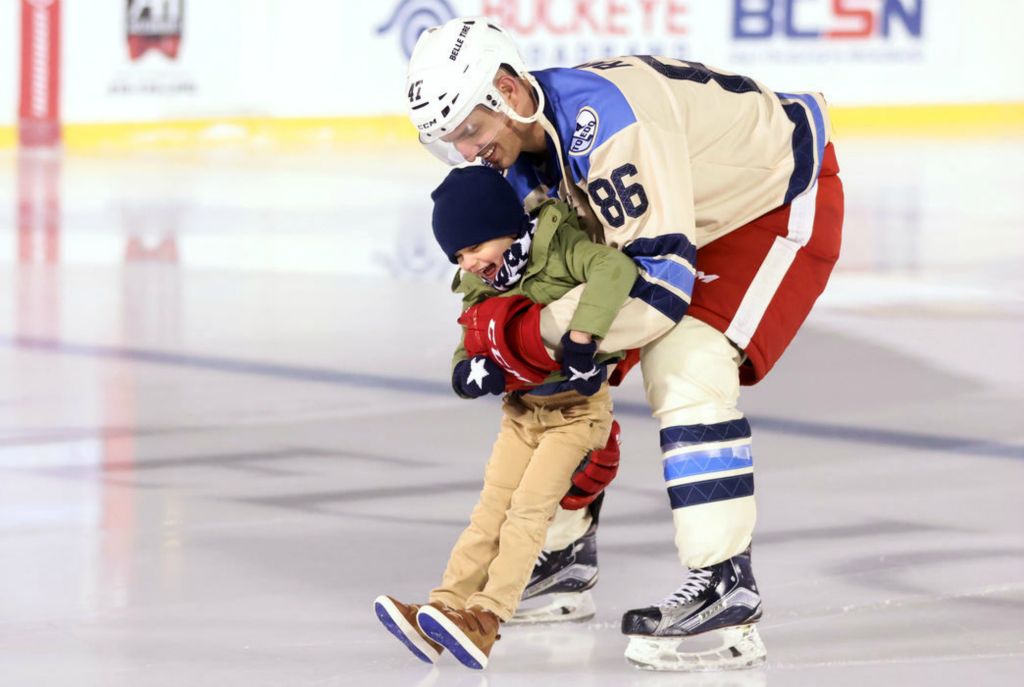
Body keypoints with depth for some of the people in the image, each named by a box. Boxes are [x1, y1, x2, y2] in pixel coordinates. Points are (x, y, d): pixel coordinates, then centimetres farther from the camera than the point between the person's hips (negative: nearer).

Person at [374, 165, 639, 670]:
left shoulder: (560, 249, -20)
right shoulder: (481, 291, 2)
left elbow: (615, 269, -38)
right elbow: (465, 359, 5)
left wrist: (581, 336, -42)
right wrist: (472, 372, -20)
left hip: (576, 408, -7)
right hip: (522, 411, 7)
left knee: (527, 509, -14)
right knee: (489, 513, 2)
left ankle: (485, 618, -18)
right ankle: (443, 611, -3)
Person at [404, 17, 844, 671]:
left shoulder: (606, 120, -36)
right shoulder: (524, 138, -6)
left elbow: (662, 275, -37)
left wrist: (538, 330, -31)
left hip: (785, 201, -10)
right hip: (686, 212, 10)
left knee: (687, 369, -26)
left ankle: (727, 597, -26)